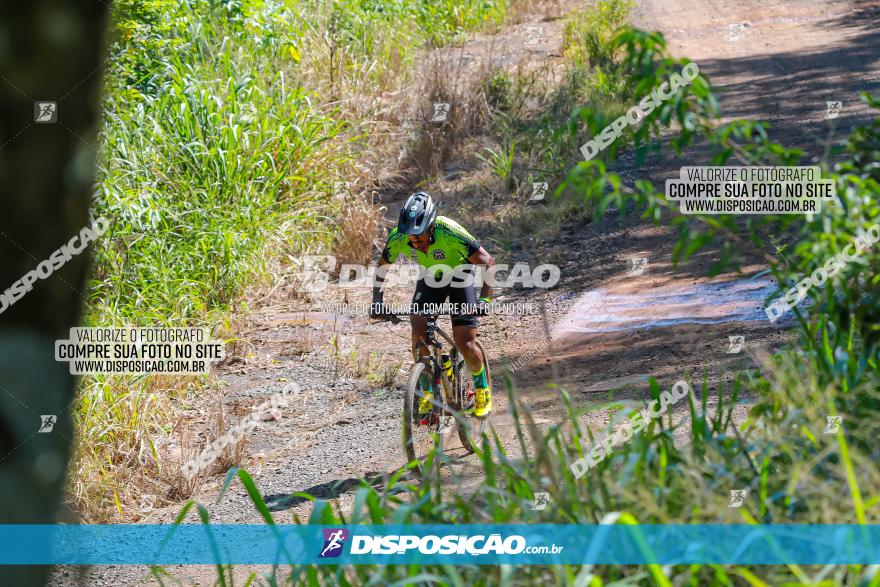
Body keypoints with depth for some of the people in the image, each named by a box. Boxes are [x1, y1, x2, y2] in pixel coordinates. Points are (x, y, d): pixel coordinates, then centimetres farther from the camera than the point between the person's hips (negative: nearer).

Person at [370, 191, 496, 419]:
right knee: (418, 333, -19)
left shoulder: (449, 233, -37)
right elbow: (381, 268, -7)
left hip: (460, 277, -3)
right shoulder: (398, 238, -27)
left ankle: (482, 388, 15)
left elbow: (488, 262, -31)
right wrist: (377, 302, -19)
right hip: (430, 278, 3)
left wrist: (485, 299, -42)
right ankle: (427, 389, 0)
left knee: (465, 344, -13)